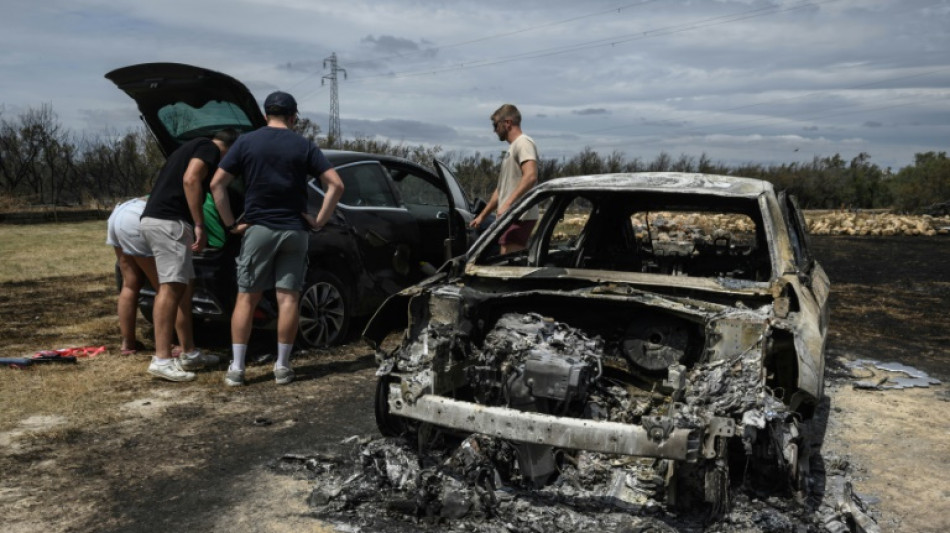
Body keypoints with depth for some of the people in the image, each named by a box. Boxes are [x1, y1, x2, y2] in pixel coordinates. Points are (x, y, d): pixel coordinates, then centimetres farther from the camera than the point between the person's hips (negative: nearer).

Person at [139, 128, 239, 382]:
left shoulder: (192, 147, 28)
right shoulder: (209, 148, -1)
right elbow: (190, 180, -18)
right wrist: (199, 225, -18)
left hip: (155, 219, 10)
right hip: (168, 221, -10)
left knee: (185, 286, 13)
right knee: (172, 287, -12)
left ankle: (189, 354, 18)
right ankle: (162, 360, -14)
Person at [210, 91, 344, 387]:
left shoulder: (246, 142, 2)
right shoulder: (304, 146, 2)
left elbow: (217, 184, -2)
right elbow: (336, 184, -5)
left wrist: (231, 223, 2)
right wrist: (319, 220, 0)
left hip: (257, 228, 0)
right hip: (294, 230, 0)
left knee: (246, 298, 6)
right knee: (288, 298, 4)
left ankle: (236, 368, 5)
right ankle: (282, 367, 9)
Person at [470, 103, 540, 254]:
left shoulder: (523, 143, -6)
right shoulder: (512, 148, 25)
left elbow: (531, 176, -23)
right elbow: (501, 188, 29)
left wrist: (508, 203, -29)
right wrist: (482, 215, 29)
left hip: (519, 217, -10)